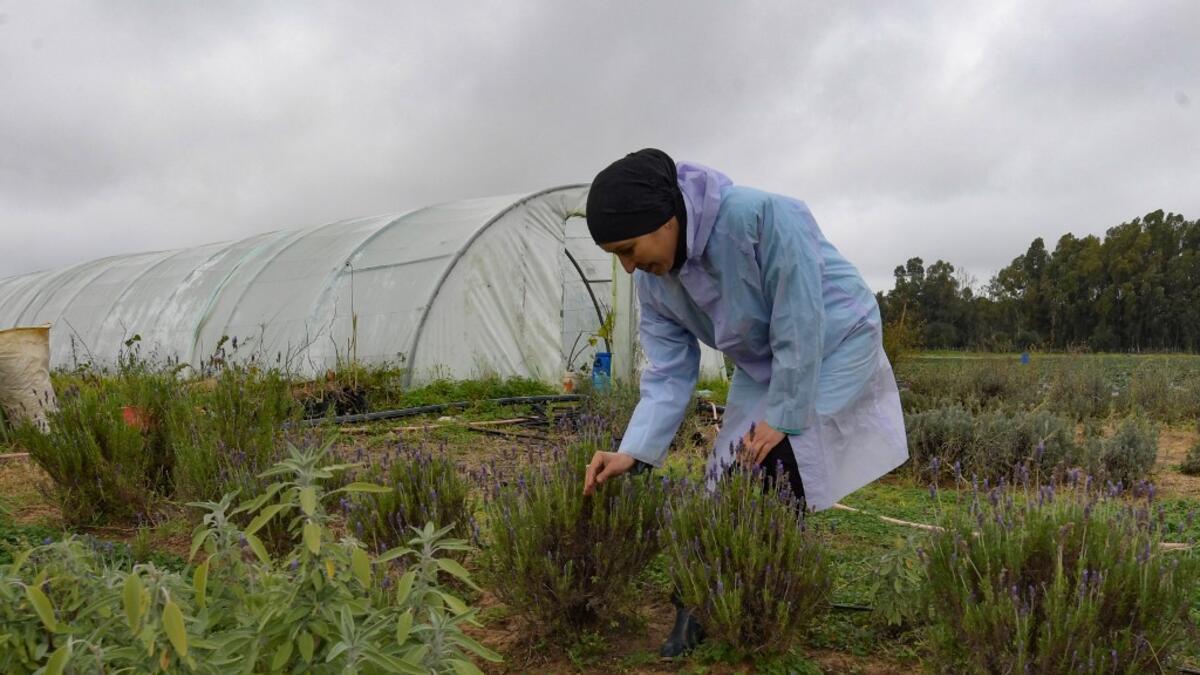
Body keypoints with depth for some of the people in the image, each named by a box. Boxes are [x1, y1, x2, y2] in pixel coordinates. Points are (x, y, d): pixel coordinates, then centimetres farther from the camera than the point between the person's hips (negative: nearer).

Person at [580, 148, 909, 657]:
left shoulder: (761, 216, -36)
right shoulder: (651, 279, -13)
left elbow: (800, 325, -29)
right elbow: (669, 372, -11)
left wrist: (783, 417, -22)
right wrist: (633, 452, -22)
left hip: (833, 343, -6)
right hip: (763, 364, 6)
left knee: (779, 464, -15)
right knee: (728, 478, 0)